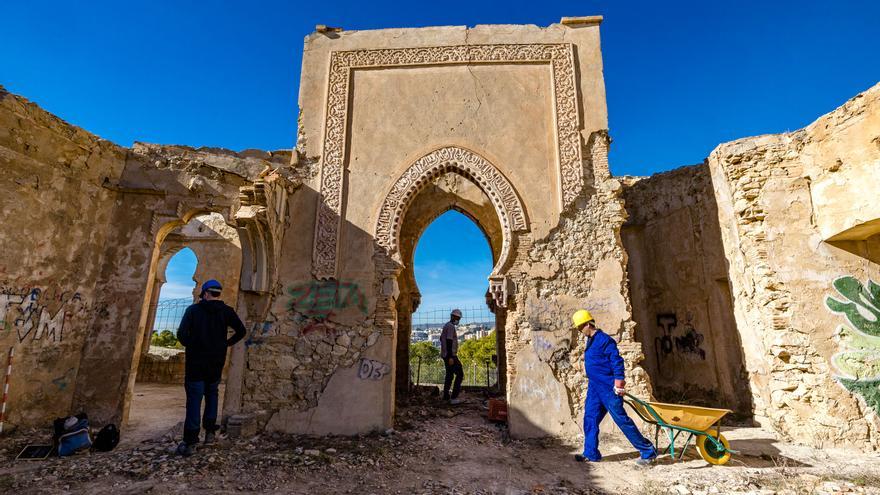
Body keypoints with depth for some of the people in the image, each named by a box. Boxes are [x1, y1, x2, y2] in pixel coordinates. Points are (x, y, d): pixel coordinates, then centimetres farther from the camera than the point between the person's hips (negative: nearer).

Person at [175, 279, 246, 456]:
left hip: (195, 362, -2)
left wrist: (190, 345, 7)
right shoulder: (226, 311, 0)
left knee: (194, 399, 2)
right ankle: (210, 431, 16)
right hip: (217, 362, 2)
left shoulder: (193, 309, -4)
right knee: (212, 394, 20)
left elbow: (182, 334, -11)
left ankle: (189, 442, 1)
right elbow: (241, 331, -6)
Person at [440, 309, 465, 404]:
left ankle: (446, 397, 17)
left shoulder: (446, 326, 15)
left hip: (445, 355, 10)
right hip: (450, 355, -10)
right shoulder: (451, 326, -17)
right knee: (460, 374, -5)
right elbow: (449, 341, -25)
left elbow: (441, 338, 26)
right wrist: (450, 357, -28)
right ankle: (454, 397, -8)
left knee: (449, 375, 15)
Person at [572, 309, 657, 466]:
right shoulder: (590, 341, 13)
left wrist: (618, 381, -22)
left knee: (621, 419, -2)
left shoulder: (604, 340, -16)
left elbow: (616, 360, -19)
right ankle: (591, 453, 15)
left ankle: (648, 451, 13)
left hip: (608, 387, -9)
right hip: (594, 387, 9)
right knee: (590, 417, 6)